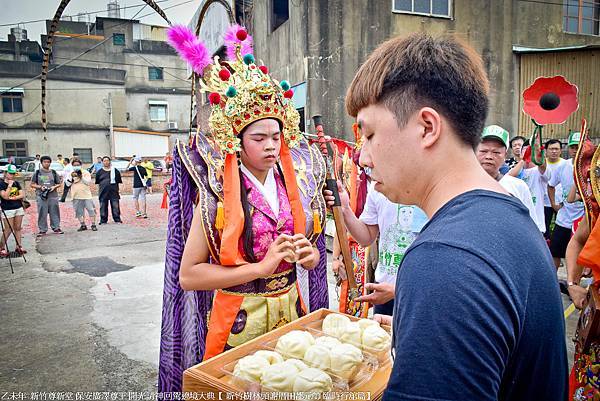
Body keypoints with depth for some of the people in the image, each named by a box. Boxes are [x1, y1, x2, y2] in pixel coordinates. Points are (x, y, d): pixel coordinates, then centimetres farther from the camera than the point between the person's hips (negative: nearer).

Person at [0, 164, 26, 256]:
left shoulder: (16, 183, 9)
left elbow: (22, 195, 3)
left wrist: (13, 198, -10)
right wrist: (10, 185, -16)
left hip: (19, 208, 5)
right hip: (7, 210, -5)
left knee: (18, 228, 8)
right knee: (8, 230, -4)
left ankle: (19, 246, 13)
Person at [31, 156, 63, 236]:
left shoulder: (54, 172, 10)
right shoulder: (37, 173, 5)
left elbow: (59, 183, 14)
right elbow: (32, 184, 8)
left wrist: (54, 187, -7)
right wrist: (40, 187, -10)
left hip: (53, 196, 2)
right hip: (41, 196, -1)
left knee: (54, 212, 5)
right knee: (42, 213, -1)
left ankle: (56, 227, 16)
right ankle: (42, 230, 8)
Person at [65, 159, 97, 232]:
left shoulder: (86, 172, 3)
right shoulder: (71, 174, 10)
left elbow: (88, 182, -8)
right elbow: (68, 184, 2)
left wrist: (81, 177, -17)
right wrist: (72, 177, -11)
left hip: (86, 195, -3)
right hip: (76, 196, 3)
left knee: (91, 210, -5)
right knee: (79, 212, 6)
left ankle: (93, 225, 2)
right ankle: (82, 225, 16)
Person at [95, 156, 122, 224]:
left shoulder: (115, 171, 7)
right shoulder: (100, 172, 8)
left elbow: (119, 181, 9)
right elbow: (97, 182, 11)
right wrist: (100, 188, 1)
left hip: (114, 191, -1)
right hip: (103, 192, 1)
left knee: (115, 206, 0)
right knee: (103, 206, 4)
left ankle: (117, 219, 10)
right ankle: (103, 220, 13)